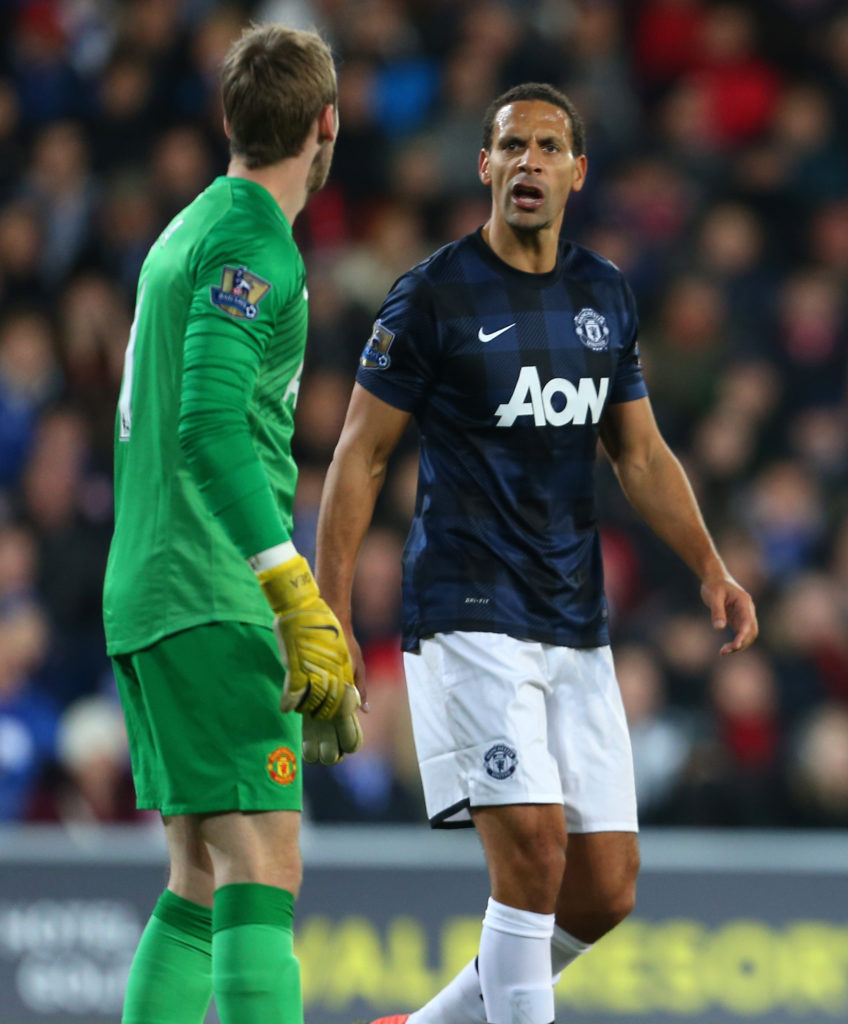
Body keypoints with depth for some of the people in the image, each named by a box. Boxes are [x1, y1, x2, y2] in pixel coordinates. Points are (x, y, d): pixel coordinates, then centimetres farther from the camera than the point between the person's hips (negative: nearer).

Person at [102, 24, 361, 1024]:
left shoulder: (182, 234, 19)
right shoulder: (254, 242, -10)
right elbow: (211, 426, -22)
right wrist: (299, 598, -27)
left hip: (142, 595, 9)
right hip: (213, 603, -9)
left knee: (199, 886, 12)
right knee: (262, 877, -15)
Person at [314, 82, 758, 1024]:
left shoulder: (605, 295, 12)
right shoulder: (434, 295, -5)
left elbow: (640, 455, 18)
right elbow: (359, 457, -2)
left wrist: (710, 568, 4)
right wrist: (329, 616, -7)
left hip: (576, 626, 6)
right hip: (468, 618, -6)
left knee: (606, 888, 4)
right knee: (533, 844, -20)